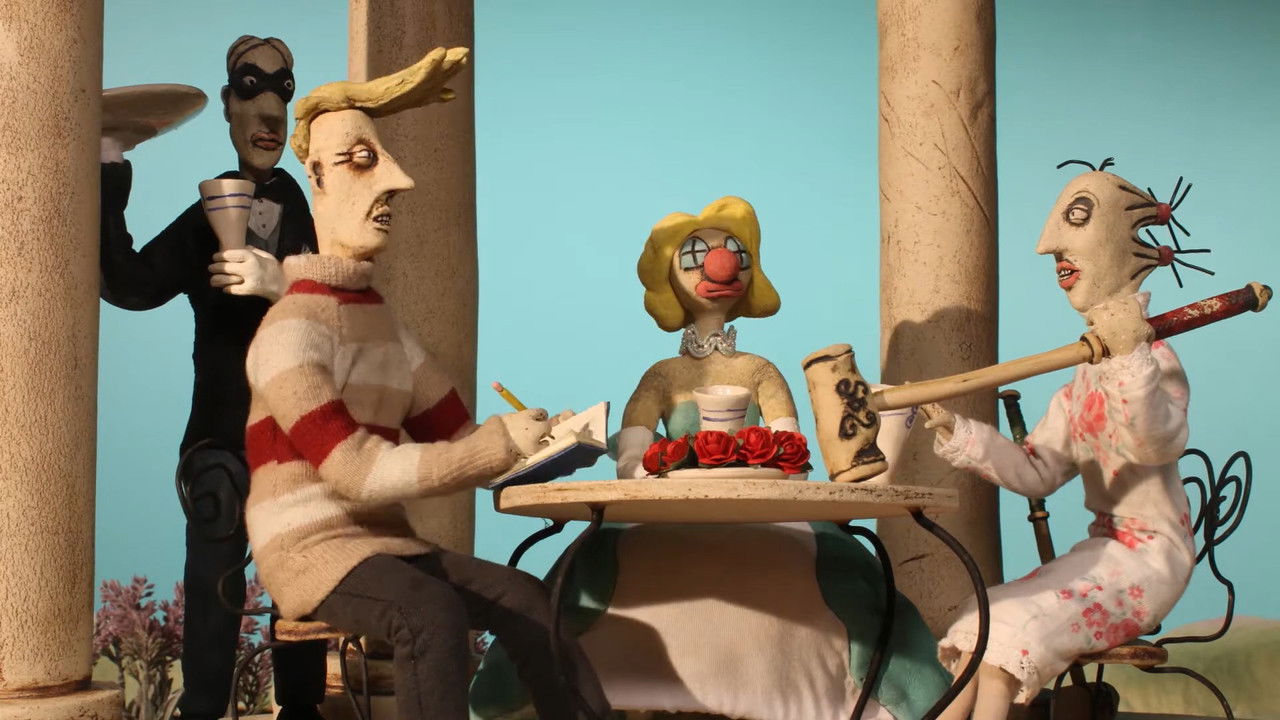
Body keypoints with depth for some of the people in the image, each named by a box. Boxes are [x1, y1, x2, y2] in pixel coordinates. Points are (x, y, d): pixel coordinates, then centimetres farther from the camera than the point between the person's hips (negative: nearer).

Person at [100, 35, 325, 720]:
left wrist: (281, 285, -25)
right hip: (223, 429, 1)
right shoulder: (206, 217, 7)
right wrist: (111, 186, -11)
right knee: (213, 579, -3)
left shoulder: (313, 214, 2)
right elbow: (129, 285, -5)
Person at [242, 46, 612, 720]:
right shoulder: (292, 329, -12)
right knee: (432, 612, -35)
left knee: (526, 598, -16)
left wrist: (532, 445, -8)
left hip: (386, 544, 8)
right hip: (313, 551, -8)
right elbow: (354, 471, -23)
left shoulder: (383, 325, 14)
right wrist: (500, 444, -24)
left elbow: (454, 437, 14)